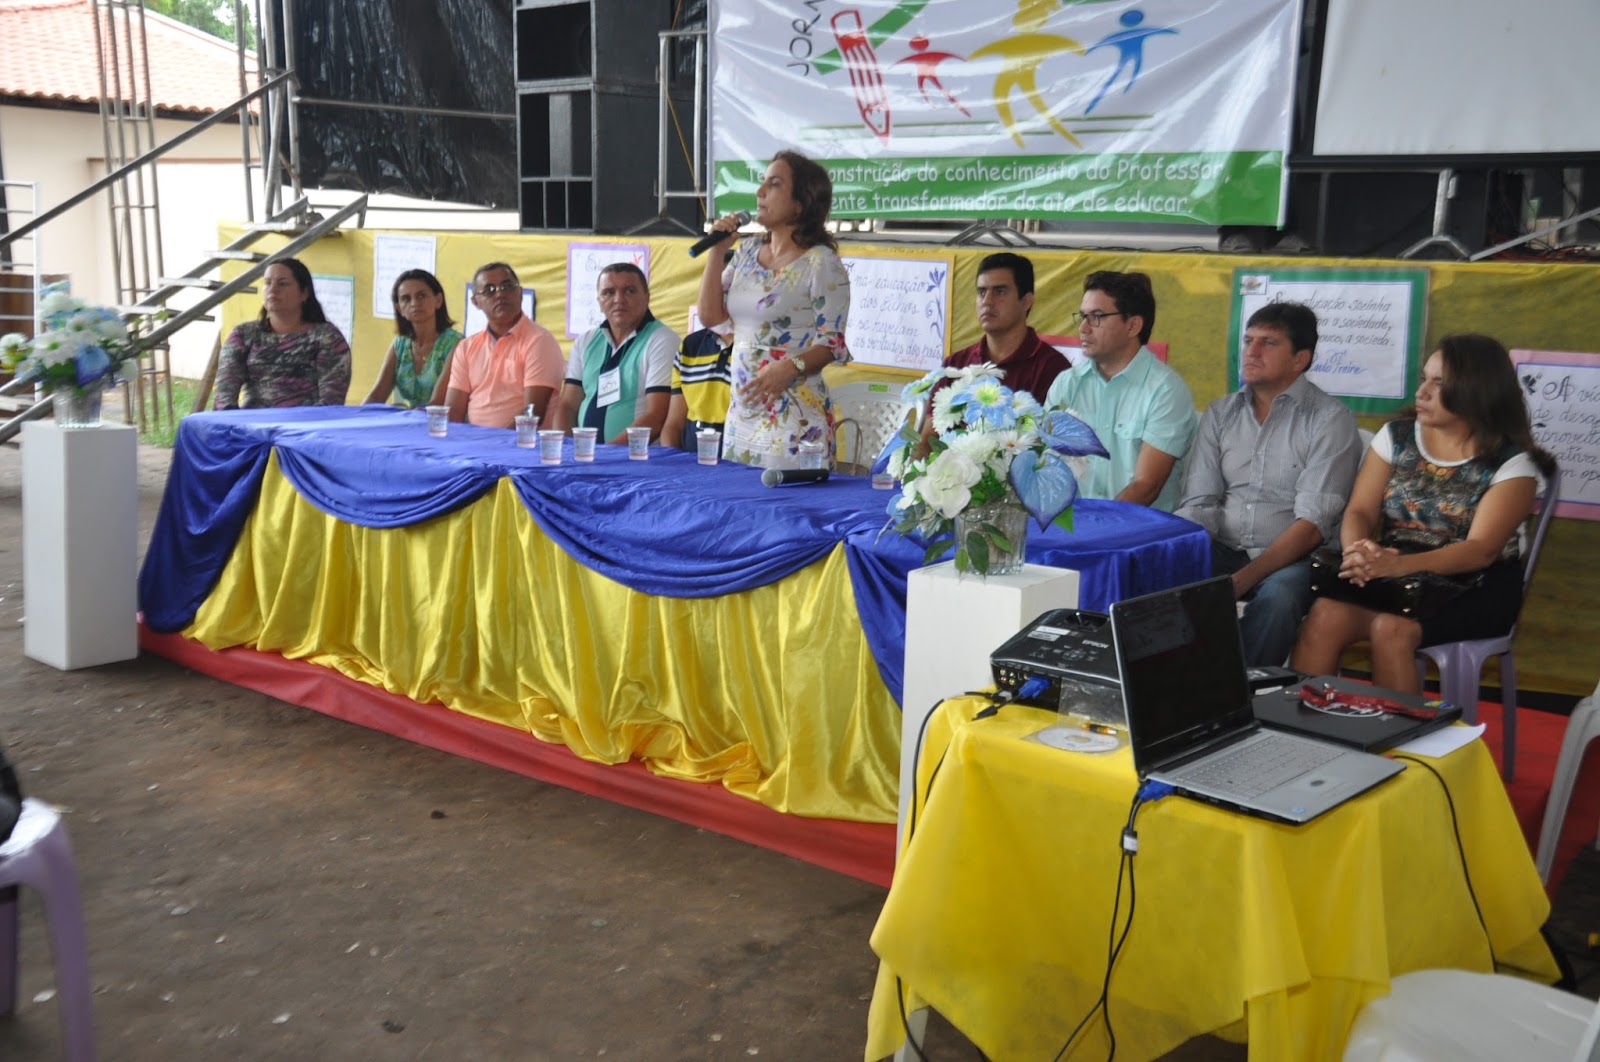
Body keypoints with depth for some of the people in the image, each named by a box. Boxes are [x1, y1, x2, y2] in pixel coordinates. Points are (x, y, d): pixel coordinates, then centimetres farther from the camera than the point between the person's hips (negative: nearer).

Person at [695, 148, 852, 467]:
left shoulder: (821, 262, -9)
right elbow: (710, 315, 9)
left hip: (793, 416, -7)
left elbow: (832, 343, -11)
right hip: (742, 409, 7)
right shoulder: (748, 250, 11)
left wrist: (791, 367, -29)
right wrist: (716, 251, 3)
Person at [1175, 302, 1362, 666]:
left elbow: (1313, 523, -12)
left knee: (1278, 597, -36)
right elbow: (1199, 503, 6)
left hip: (1293, 558, -4)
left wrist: (1241, 580, -23)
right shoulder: (1220, 413, 12)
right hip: (1223, 552, 4)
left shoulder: (1330, 420, -3)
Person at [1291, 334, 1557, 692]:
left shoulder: (1512, 462, -6)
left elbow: (1481, 550, -18)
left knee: (1391, 629, -33)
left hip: (1473, 590, -3)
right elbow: (1360, 511, 0)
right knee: (1325, 615, -27)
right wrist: (1359, 551, -26)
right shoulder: (1396, 436, 6)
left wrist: (1399, 565, -36)